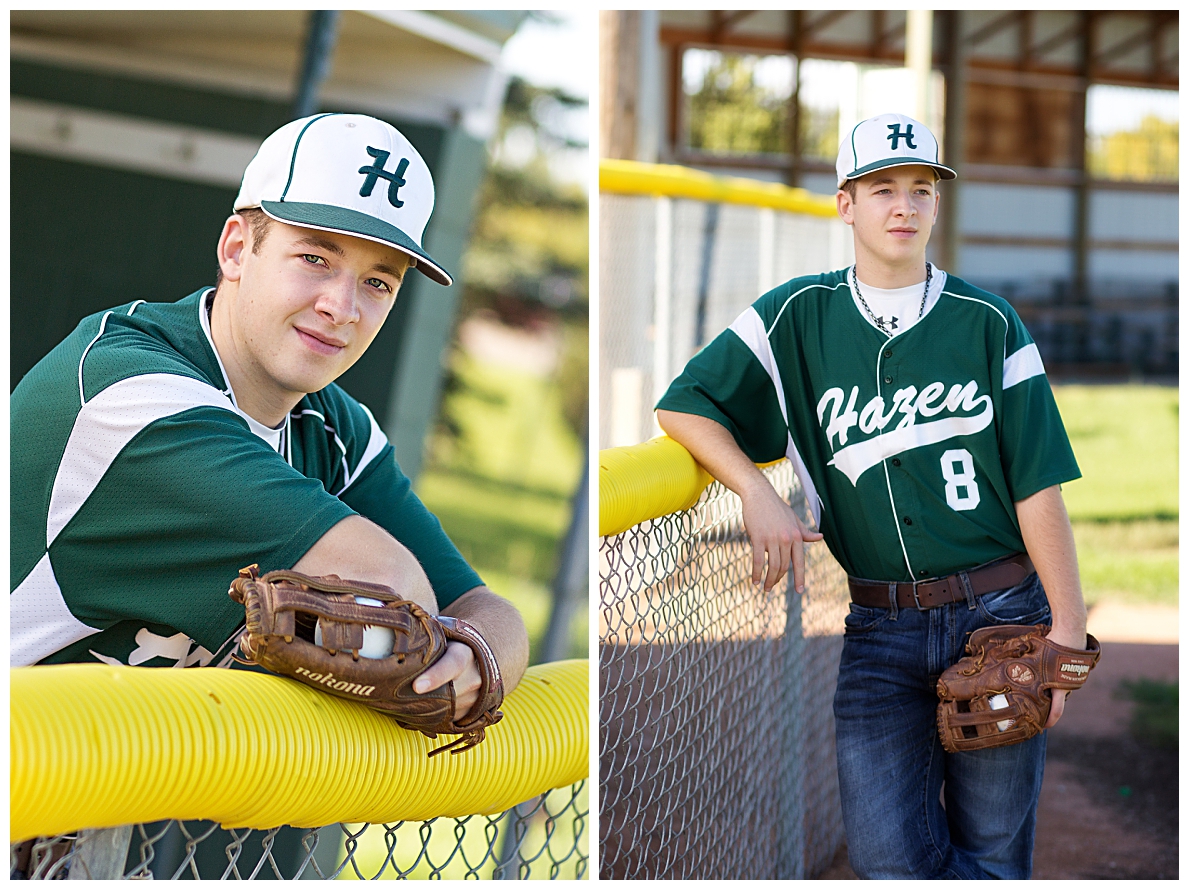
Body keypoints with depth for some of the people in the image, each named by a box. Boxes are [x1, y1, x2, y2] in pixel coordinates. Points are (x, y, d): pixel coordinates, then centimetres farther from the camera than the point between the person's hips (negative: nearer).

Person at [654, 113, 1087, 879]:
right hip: (880, 627, 1)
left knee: (992, 857, 5)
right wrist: (759, 494, -12)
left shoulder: (989, 322, 2)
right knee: (891, 860, -8)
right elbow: (685, 406, 4)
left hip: (999, 612, -1)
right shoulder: (797, 318, 4)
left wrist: (1068, 627, -7)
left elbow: (1037, 484, -1)